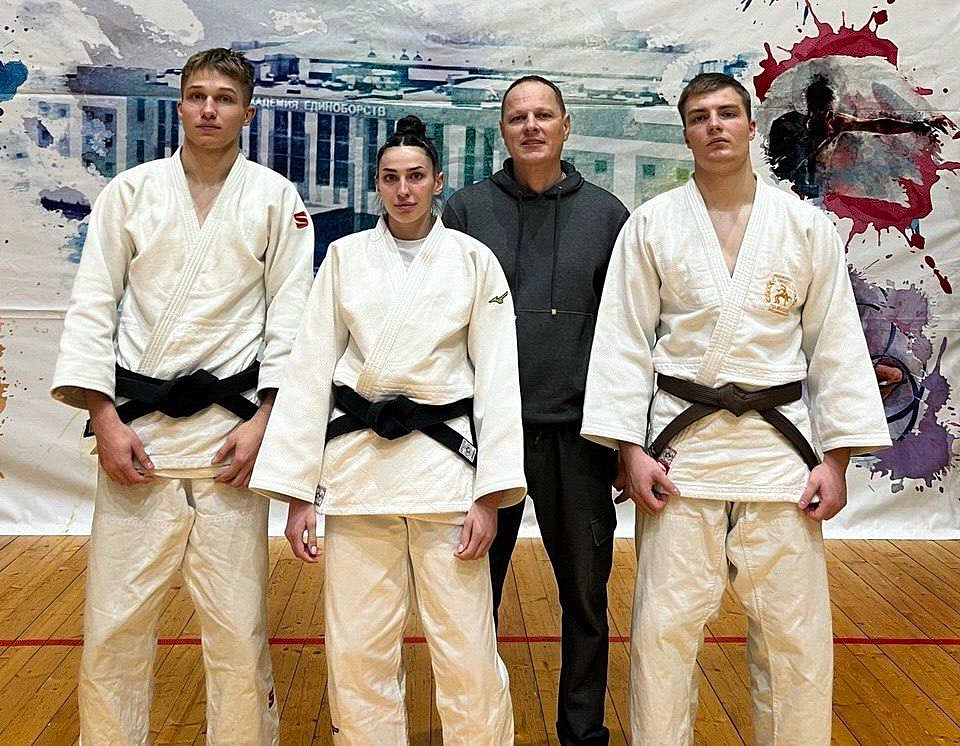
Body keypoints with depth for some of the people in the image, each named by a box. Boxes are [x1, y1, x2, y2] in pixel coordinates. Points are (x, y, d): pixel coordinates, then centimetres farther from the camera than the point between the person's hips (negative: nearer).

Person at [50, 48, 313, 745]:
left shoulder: (275, 198, 6)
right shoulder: (131, 190, 8)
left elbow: (290, 316, 3)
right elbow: (93, 306, 5)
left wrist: (262, 421, -6)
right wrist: (105, 419, -4)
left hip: (231, 424, -1)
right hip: (137, 424, 1)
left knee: (237, 624, 1)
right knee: (115, 620, 3)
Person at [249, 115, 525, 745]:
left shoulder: (474, 259, 4)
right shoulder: (345, 256, 7)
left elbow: (497, 377, 1)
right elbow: (309, 372, 6)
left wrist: (489, 496, -7)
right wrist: (296, 492, 1)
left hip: (445, 457, -1)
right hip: (358, 459, 2)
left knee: (466, 651, 0)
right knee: (356, 651, 7)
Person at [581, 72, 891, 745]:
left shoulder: (808, 227, 6)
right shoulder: (651, 226, 3)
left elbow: (836, 343, 6)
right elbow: (624, 341, 1)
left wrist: (836, 458, 1)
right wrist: (632, 450, -6)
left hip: (778, 446, 1)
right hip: (682, 448, -1)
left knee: (796, 631, 5)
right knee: (664, 626, 2)